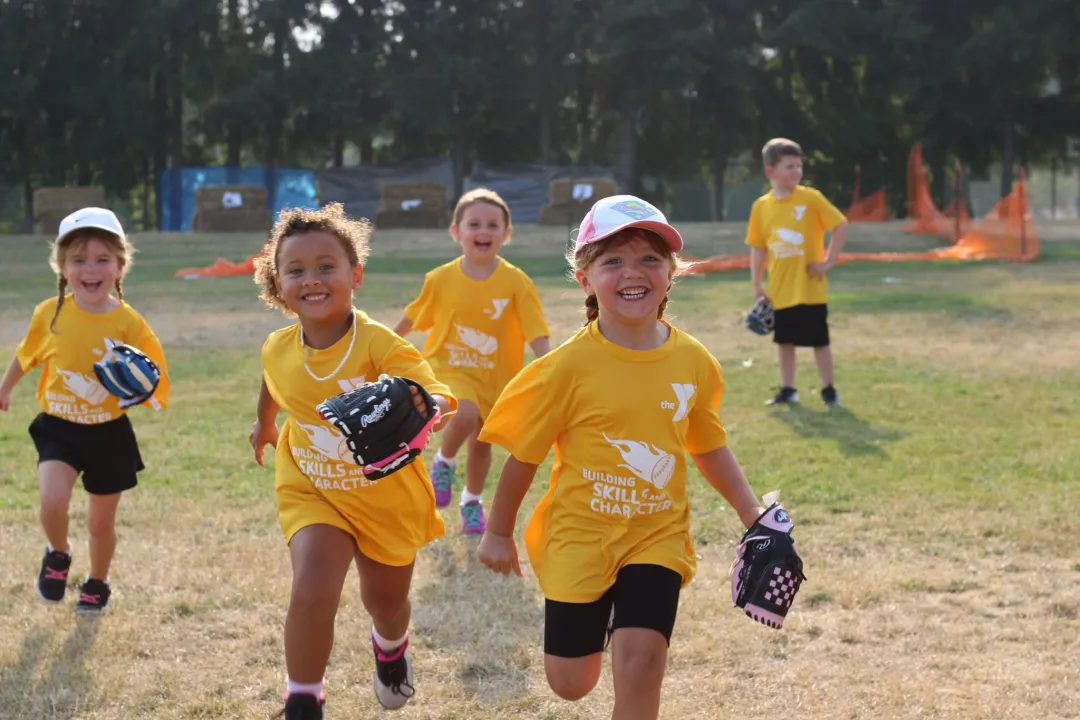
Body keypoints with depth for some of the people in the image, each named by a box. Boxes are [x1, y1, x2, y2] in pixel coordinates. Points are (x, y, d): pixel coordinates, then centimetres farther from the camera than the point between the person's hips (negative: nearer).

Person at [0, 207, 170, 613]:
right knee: (53, 501, -23)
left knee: (101, 522, 14)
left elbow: (152, 381, -7)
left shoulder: (129, 323, -14)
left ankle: (97, 583, 44)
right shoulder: (51, 313, -10)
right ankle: (58, 555, 11)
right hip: (58, 427, 0)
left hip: (109, 434, 0)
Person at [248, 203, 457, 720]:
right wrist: (264, 423, 30)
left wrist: (424, 407, -64)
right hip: (313, 492, 1)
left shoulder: (379, 345, -28)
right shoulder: (278, 350, -13)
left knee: (386, 604, 21)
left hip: (388, 496, -1)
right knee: (312, 592, -24)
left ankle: (390, 645, 60)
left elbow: (438, 398, -41)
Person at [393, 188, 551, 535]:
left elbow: (538, 336, -12)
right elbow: (411, 319, 7)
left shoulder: (516, 282, -11)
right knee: (465, 415, -30)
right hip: (450, 368, -2)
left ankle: (472, 502, 41)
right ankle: (444, 463, 2)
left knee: (481, 443, 14)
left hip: (495, 377, 2)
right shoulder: (441, 278, -8)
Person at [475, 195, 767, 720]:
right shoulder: (570, 366, -14)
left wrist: (752, 514, 6)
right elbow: (523, 455, -4)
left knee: (640, 664, -15)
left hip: (656, 538, 1)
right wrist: (498, 533, 4)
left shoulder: (693, 362, -5)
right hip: (579, 538, -1)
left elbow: (709, 446, 12)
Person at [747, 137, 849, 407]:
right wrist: (757, 285, 3)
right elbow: (758, 248, 7)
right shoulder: (761, 207, 0)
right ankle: (787, 389, 22)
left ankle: (829, 389, 15)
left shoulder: (810, 198, -9)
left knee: (820, 340, 3)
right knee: (784, 340, 11)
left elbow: (841, 225, -6)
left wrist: (829, 261, -10)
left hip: (810, 287, -3)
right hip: (780, 290, 3)